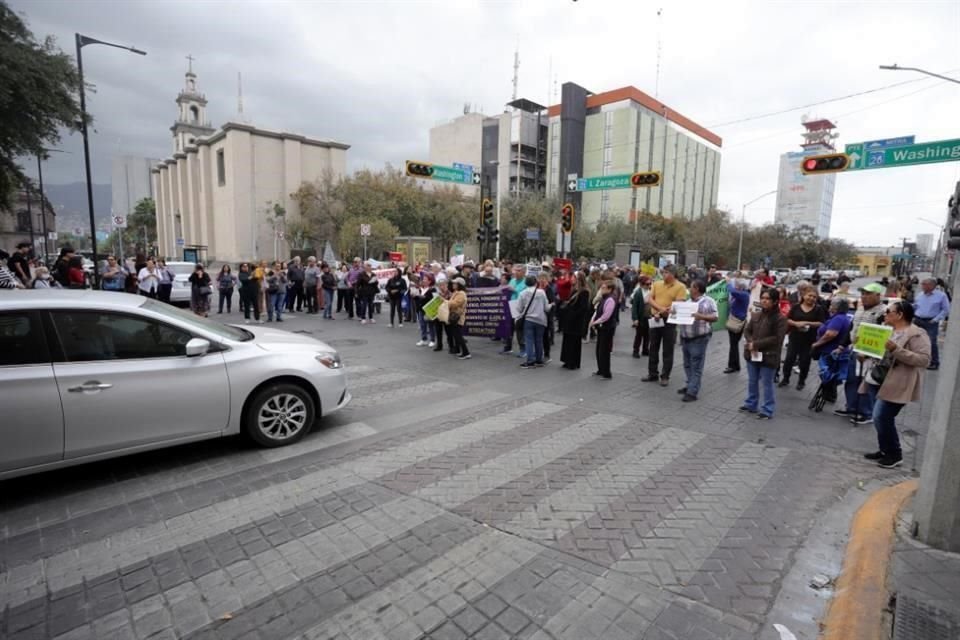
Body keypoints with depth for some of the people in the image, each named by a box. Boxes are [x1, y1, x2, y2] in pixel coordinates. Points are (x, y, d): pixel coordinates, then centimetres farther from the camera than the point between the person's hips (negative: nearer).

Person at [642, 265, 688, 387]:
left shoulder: (680, 287, -7)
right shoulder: (657, 284, 7)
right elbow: (650, 299, 1)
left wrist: (661, 313, -19)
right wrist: (660, 308, -17)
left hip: (669, 321, -5)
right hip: (655, 320, 5)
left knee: (668, 350, 3)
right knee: (653, 348, 11)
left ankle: (665, 376, 13)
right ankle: (652, 374, 22)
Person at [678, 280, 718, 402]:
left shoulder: (708, 301, -5)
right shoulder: (688, 302, 16)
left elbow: (715, 317, -12)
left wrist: (701, 316, -27)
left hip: (699, 339, -7)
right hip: (685, 338, 7)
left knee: (696, 366, -4)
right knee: (687, 364, 15)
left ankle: (692, 392, -3)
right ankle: (690, 385, 28)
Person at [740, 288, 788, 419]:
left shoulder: (780, 319, -13)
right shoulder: (755, 316, 5)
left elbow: (776, 339, -18)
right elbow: (747, 331, 8)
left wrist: (756, 344, -19)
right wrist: (751, 343, -12)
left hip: (768, 357, -6)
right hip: (752, 354, 6)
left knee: (766, 384, 5)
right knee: (752, 382, 18)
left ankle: (767, 410, 16)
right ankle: (751, 404, 32)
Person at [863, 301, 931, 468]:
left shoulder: (917, 334, -12)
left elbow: (924, 360, -21)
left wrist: (896, 349, -28)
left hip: (898, 385, -8)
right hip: (880, 381, 8)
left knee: (883, 418, -6)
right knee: (880, 417, 12)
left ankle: (895, 455, 10)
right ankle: (885, 450, 25)